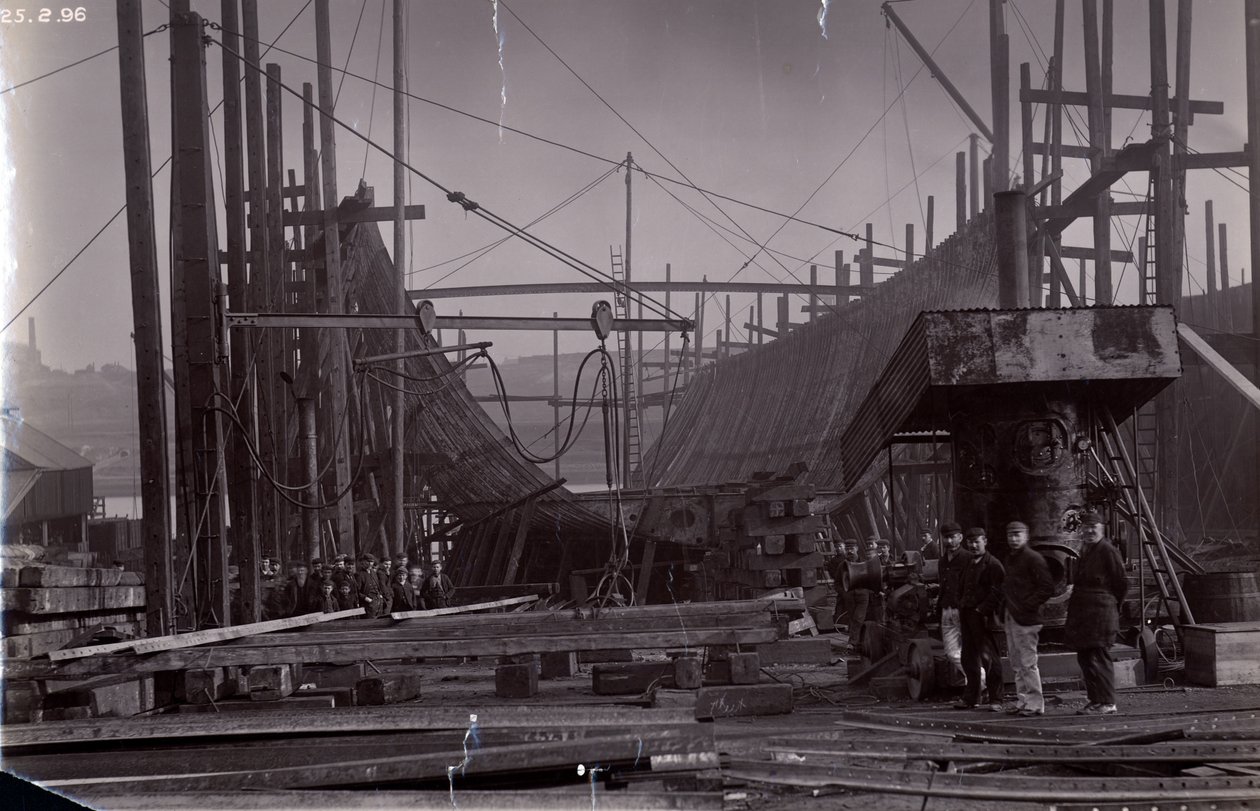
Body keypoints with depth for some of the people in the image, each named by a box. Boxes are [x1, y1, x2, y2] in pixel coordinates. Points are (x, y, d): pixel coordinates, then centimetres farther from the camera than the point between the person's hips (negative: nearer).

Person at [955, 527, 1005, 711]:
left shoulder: (993, 565, -6)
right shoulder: (968, 565, 20)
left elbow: (997, 592, -13)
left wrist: (983, 609, -18)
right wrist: (961, 607, 14)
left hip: (983, 617, -8)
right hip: (967, 616, 8)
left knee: (989, 657, -5)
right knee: (969, 658, 10)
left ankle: (995, 700, 0)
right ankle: (971, 697, 17)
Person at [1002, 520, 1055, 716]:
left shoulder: (1033, 558, -9)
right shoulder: (1010, 559, 17)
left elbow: (1047, 588, -13)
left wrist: (1028, 604, -15)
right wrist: (1006, 607, 14)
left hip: (1026, 617, -9)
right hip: (1011, 617, 9)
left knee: (1027, 662, -8)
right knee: (1016, 663, 11)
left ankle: (1035, 703, -4)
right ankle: (1022, 700, 16)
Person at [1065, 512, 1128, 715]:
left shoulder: (1107, 551, -9)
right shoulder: (1085, 552, 17)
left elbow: (1122, 582, -8)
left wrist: (1111, 604, 2)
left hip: (1100, 613, -9)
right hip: (1082, 614, 9)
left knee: (1099, 658, -9)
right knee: (1085, 658, 10)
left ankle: (1107, 703, -5)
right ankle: (1095, 700, 16)